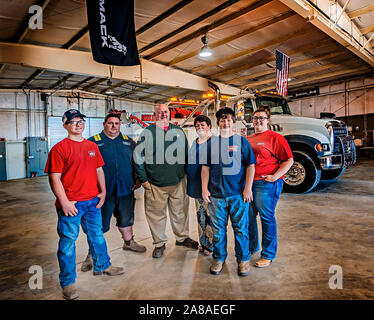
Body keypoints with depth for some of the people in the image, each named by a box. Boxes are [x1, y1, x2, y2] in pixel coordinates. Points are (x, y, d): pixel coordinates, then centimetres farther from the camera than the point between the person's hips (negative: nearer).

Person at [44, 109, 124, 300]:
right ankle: (68, 282, 23)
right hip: (71, 204, -6)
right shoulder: (59, 148, -8)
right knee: (68, 241, 6)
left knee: (97, 235, 20)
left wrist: (103, 192, 7)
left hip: (92, 201, 6)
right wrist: (64, 202, -16)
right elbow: (54, 178, -11)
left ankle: (102, 266, 40)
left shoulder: (92, 146, 10)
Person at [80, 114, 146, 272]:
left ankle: (129, 242, 43)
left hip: (126, 189, 4)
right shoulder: (93, 141, 0)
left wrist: (138, 179, 7)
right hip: (102, 191, -3)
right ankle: (92, 254, 22)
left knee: (126, 219, 20)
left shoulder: (128, 141, 10)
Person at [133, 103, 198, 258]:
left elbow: (186, 154, 17)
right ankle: (159, 243, 26)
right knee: (157, 214, 8)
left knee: (180, 212, 14)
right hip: (155, 184, -3)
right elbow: (138, 157, -2)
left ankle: (182, 237, 35)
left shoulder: (178, 131, 9)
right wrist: (143, 179, -5)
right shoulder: (147, 132, -2)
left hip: (178, 182, 3)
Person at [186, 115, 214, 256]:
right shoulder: (194, 142, 15)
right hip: (196, 185, 7)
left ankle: (211, 245, 15)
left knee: (210, 215, -1)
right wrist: (190, 183, 19)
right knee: (200, 214, 16)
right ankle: (203, 243, 30)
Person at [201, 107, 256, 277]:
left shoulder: (242, 141, 4)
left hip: (238, 193, -1)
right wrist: (204, 188, 3)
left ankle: (243, 259, 25)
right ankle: (218, 258, 28)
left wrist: (248, 188, -6)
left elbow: (250, 166, 2)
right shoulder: (211, 142, 9)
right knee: (218, 229, 11)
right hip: (216, 194, 2)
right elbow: (205, 167, 11)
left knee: (241, 228, 7)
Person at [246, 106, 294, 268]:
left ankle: (268, 254, 16)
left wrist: (275, 176, -18)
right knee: (248, 216, 14)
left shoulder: (275, 137, -3)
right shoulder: (248, 139, 17)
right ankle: (251, 246, 35)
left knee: (267, 218, 1)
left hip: (267, 183, -7)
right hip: (248, 182, 7)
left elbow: (289, 160, -8)